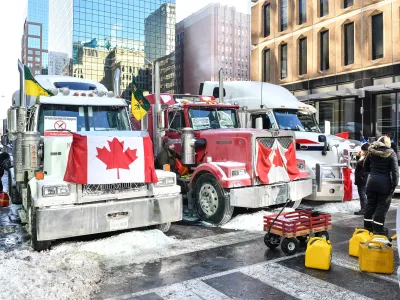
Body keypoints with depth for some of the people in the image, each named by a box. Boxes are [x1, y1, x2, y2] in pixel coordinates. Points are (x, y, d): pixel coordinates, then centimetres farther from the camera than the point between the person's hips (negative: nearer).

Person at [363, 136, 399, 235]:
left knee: (370, 204, 12)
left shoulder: (371, 152, 6)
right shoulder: (391, 153, -6)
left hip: (372, 181, 4)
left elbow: (366, 167, 15)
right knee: (382, 206, 3)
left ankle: (367, 226, 19)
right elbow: (395, 170, -11)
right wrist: (394, 184, -10)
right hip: (385, 183, -4)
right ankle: (378, 229, 4)